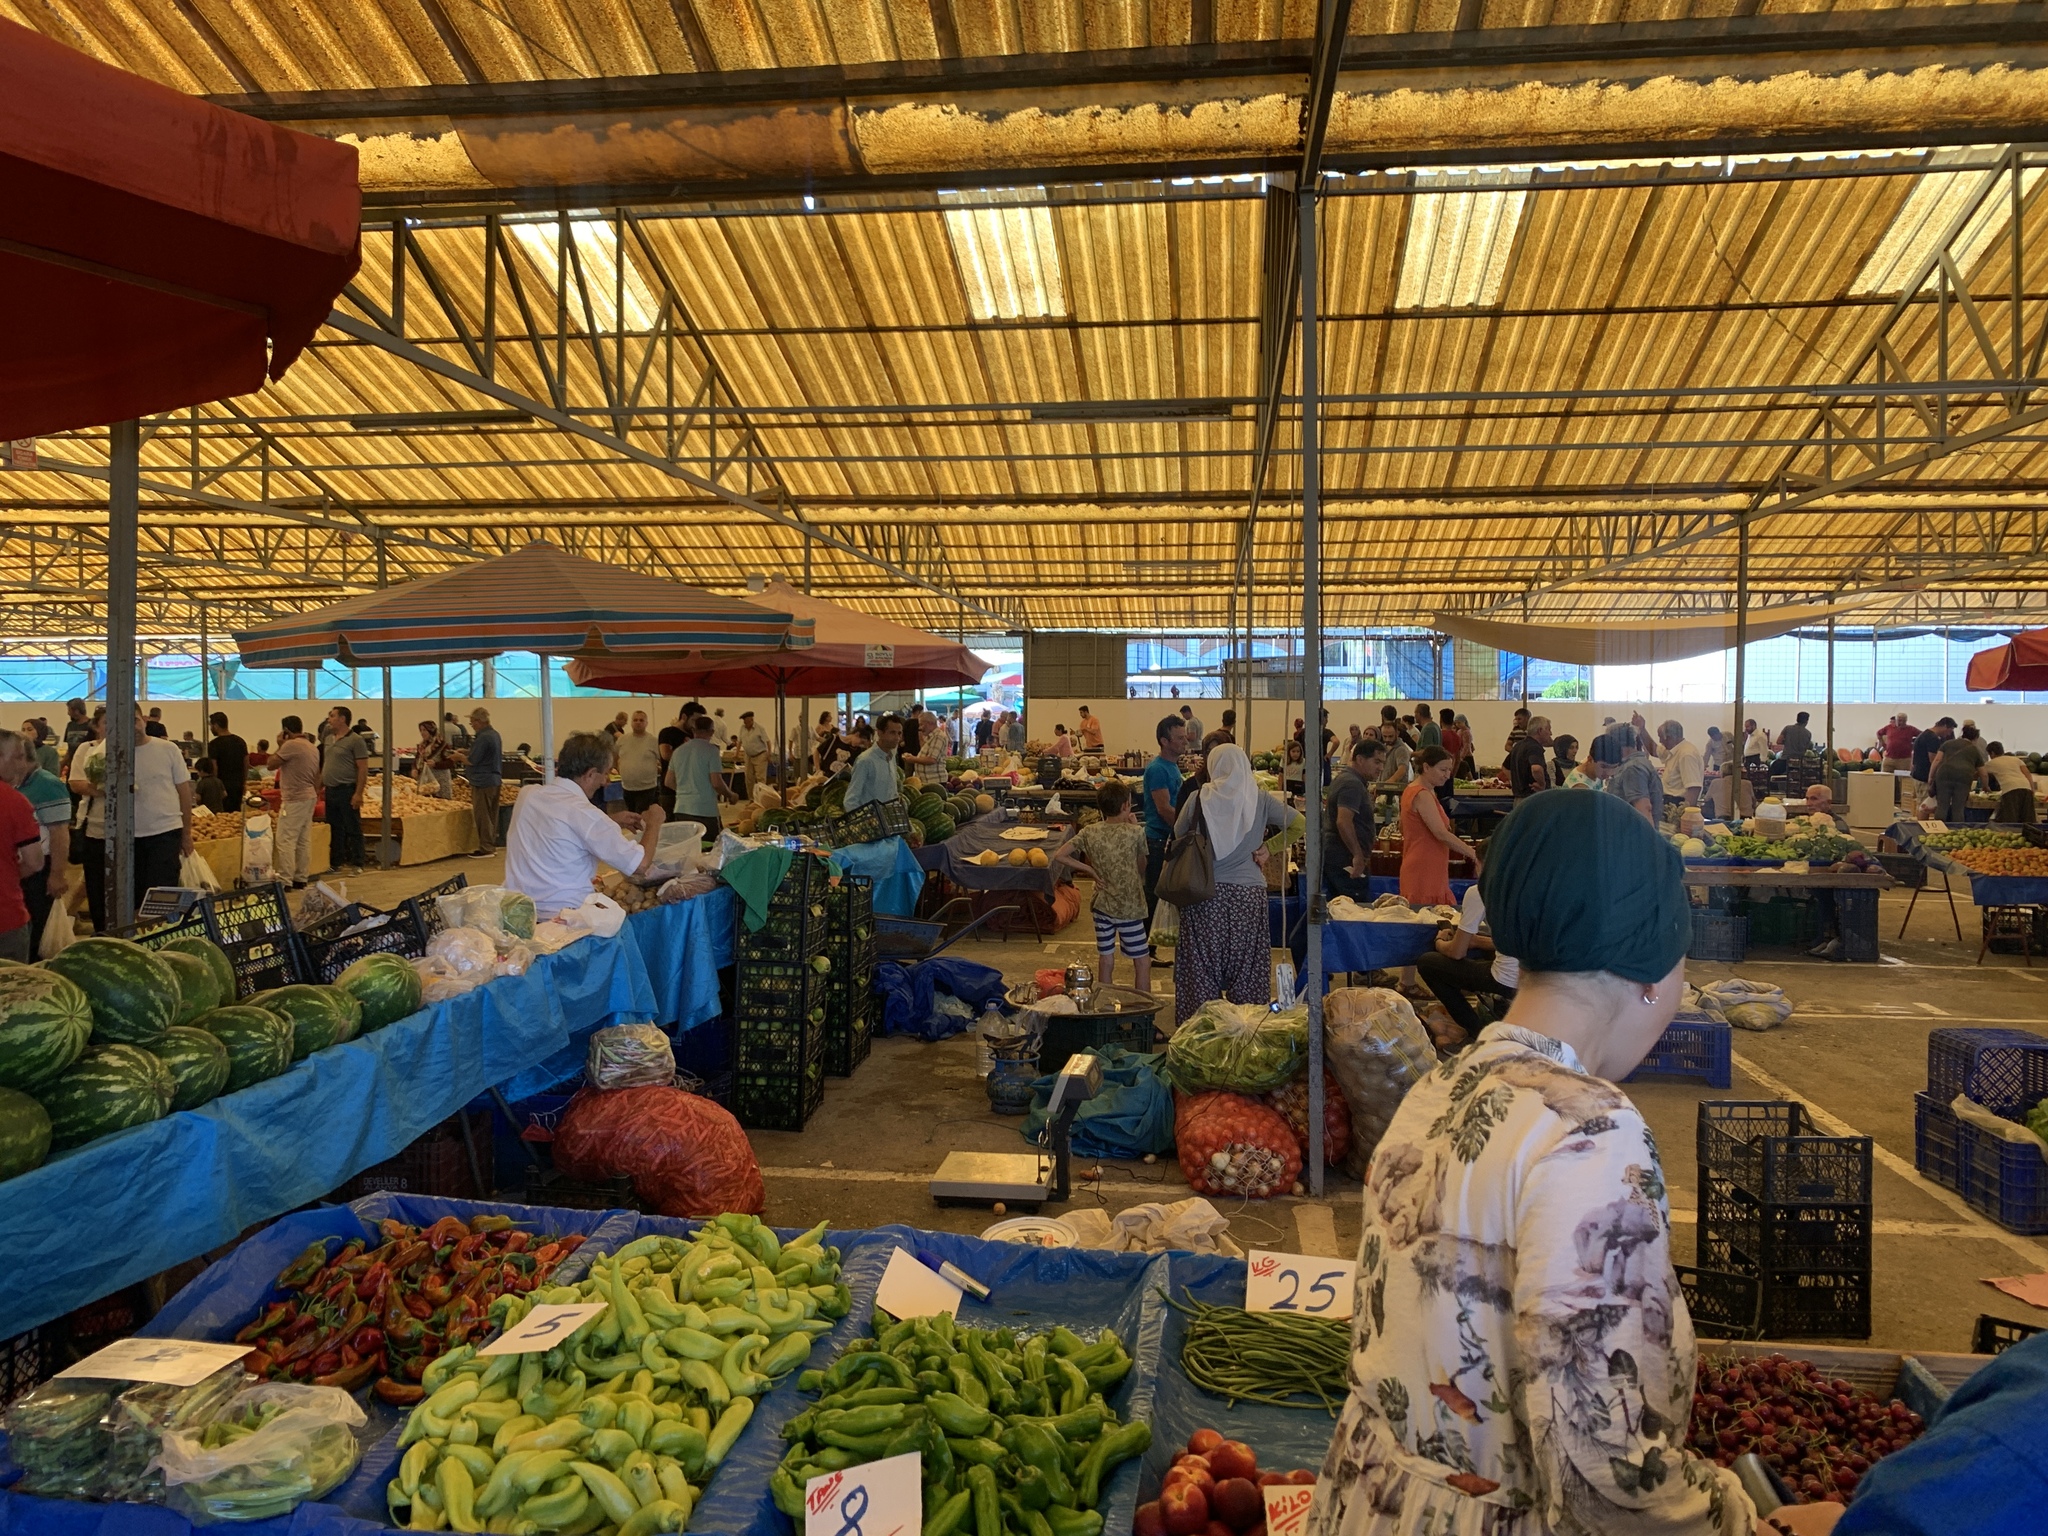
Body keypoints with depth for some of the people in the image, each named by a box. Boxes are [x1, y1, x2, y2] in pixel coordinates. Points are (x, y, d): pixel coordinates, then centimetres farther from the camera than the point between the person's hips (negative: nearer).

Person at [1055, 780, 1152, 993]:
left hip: (1102, 906, 4)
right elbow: (1142, 867, 3)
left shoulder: (1089, 832, -3)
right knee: (1142, 963, 8)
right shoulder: (1135, 832, -12)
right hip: (1130, 909, -4)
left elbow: (1059, 856, -4)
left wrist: (1089, 869, 1)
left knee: (1105, 962, 12)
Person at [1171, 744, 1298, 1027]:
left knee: (1203, 964, 8)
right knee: (1246, 964, 8)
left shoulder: (1200, 798, -3)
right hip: (1248, 892, 0)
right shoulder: (1260, 799, 0)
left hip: (1206, 892, 0)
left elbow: (1178, 834, 7)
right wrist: (1267, 849, 6)